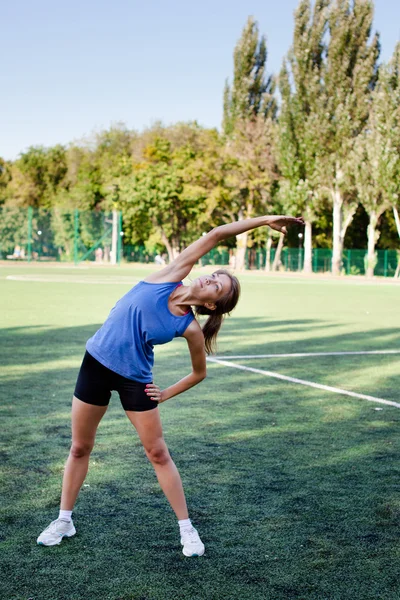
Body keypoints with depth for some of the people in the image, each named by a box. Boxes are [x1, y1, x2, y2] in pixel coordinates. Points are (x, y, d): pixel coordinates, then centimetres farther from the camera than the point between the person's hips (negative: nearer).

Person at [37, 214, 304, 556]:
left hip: (135, 379, -2)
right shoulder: (169, 277, -13)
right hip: (96, 363, 2)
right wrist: (262, 220, -11)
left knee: (158, 454, 2)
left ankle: (186, 528, 16)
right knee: (80, 448, 11)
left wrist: (167, 395, 1)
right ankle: (64, 520, 27)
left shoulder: (190, 329, -15)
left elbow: (200, 373, 2)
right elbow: (215, 236, -15)